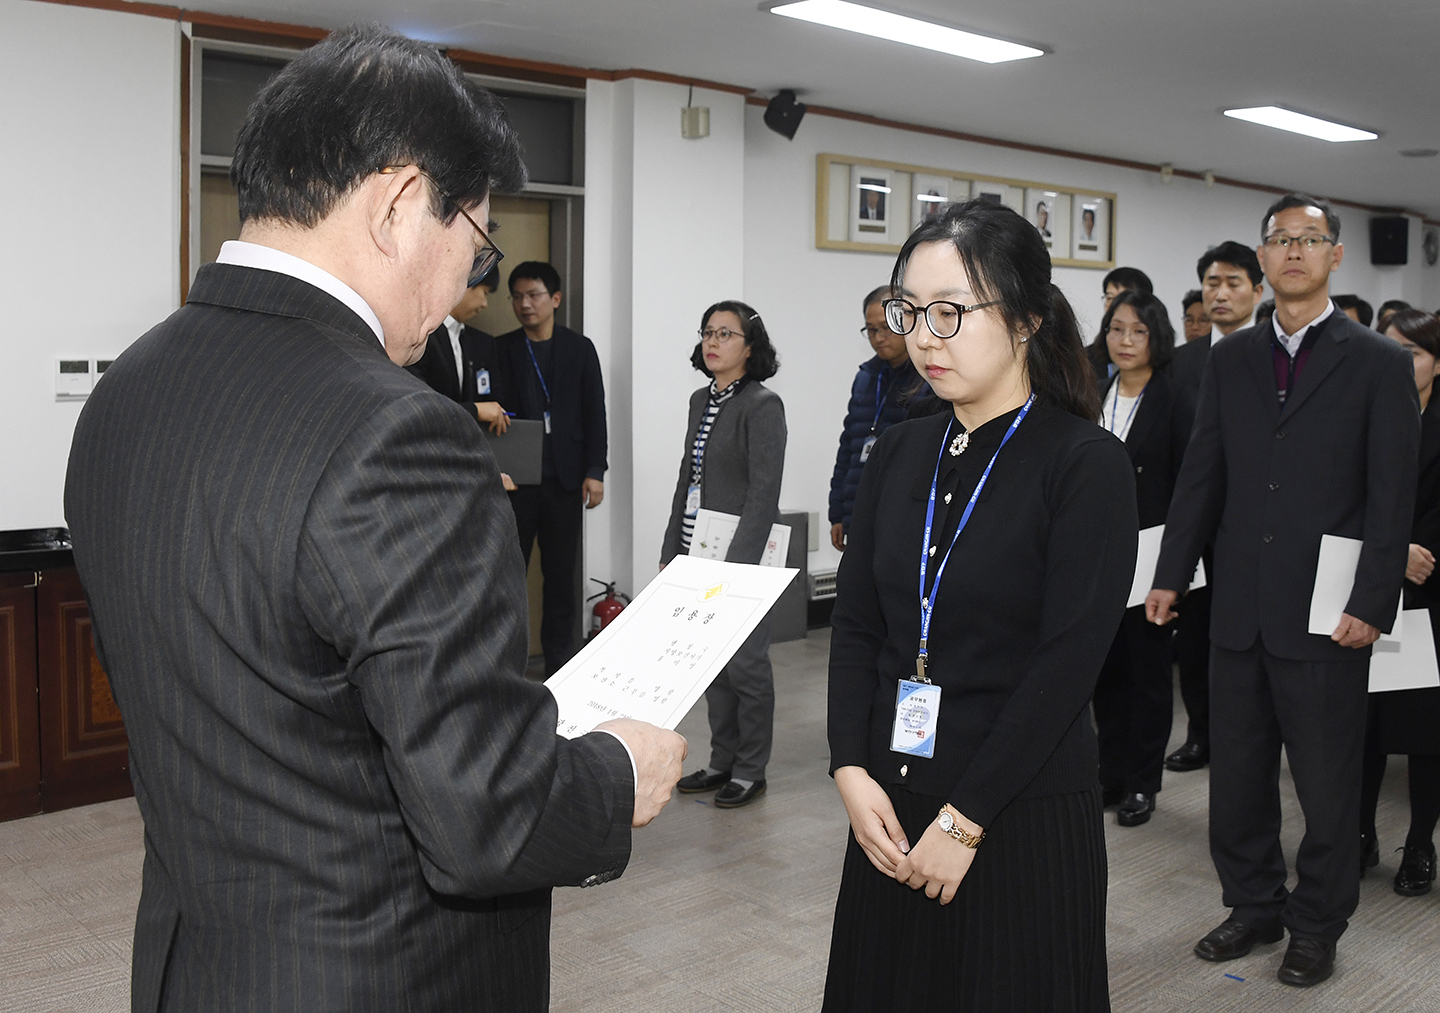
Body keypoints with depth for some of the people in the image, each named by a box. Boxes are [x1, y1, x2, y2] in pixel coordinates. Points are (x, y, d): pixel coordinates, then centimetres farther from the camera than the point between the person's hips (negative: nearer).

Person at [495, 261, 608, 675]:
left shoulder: (580, 348, 7)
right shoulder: (500, 349, 5)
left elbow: (594, 412, 5)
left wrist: (594, 471, -2)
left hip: (564, 478, 1)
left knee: (561, 574, 7)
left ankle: (559, 662, 16)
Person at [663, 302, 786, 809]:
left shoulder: (762, 404, -11)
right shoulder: (700, 400, 13)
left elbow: (764, 492, -17)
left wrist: (737, 562, -22)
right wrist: (671, 552, 14)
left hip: (744, 555, -8)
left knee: (745, 664, 1)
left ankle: (751, 771, 14)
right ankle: (722, 762, 25)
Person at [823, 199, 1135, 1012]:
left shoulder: (1089, 464, -11)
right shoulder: (900, 452, 5)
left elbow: (1067, 663, -16)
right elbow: (856, 622, 5)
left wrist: (965, 820, -15)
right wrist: (853, 772, -7)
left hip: (1025, 816, -5)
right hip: (890, 806, 5)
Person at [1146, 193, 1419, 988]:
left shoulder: (1379, 363, -2)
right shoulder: (1229, 359, 9)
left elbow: (1392, 496, -6)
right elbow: (1201, 474, 9)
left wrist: (1372, 603, -12)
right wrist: (1171, 573, 3)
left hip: (1325, 615, -3)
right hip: (1240, 608, 4)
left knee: (1326, 781, 9)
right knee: (1236, 773, 13)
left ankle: (1317, 924, 27)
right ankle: (1254, 905, 32)